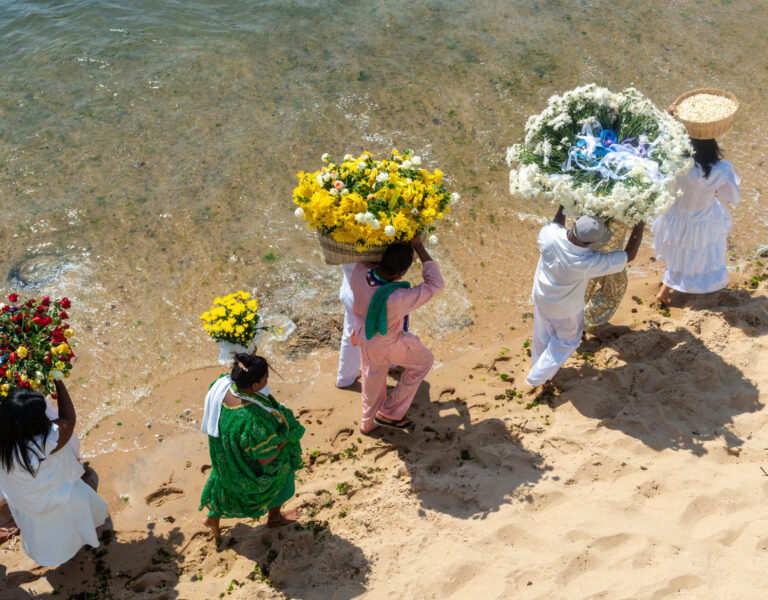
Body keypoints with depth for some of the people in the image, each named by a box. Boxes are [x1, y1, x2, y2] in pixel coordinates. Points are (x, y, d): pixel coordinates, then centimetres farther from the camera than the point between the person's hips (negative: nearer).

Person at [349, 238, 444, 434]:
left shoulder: (360, 271, -31)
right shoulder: (396, 299, -46)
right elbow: (435, 284, -34)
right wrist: (420, 248, -32)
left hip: (364, 330, 6)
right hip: (387, 343, -6)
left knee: (373, 374, 31)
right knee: (423, 360, 23)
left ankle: (369, 421, 54)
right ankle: (390, 413, 29)